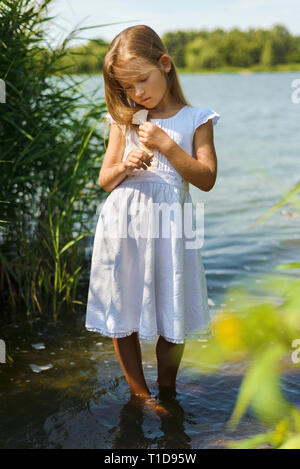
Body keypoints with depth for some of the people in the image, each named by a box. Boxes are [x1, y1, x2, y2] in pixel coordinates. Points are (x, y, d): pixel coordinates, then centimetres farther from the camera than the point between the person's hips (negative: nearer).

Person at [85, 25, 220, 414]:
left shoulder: (195, 120, 4)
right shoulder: (124, 122, 10)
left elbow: (207, 179, -4)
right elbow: (104, 180, 11)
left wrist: (166, 145, -13)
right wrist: (125, 166, -11)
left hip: (167, 225, -2)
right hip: (122, 224, 2)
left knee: (172, 314, 5)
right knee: (123, 311, 6)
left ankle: (167, 390, 26)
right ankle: (139, 393, 23)